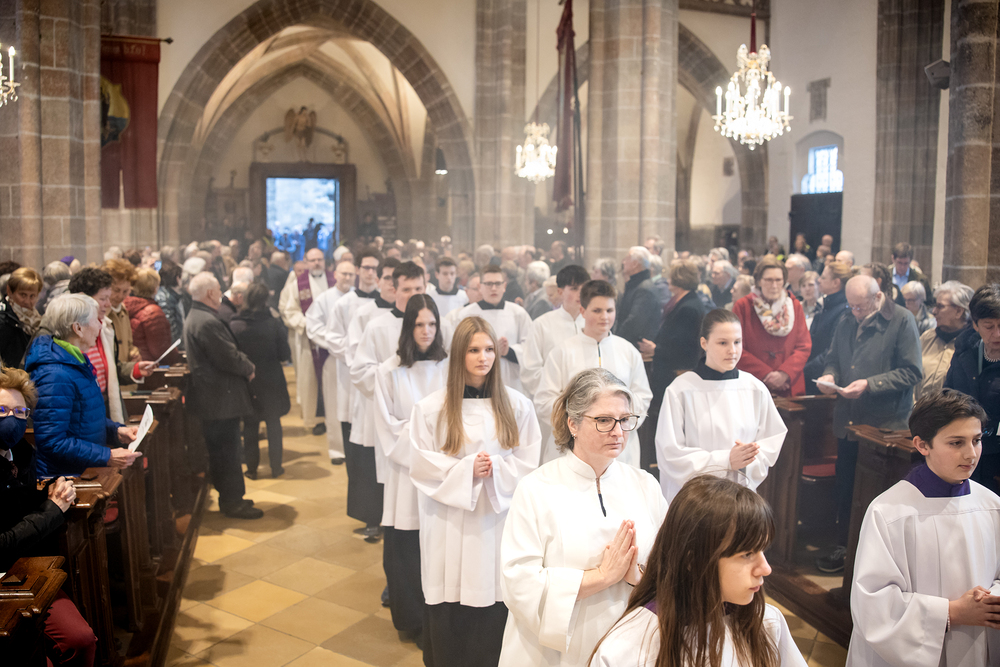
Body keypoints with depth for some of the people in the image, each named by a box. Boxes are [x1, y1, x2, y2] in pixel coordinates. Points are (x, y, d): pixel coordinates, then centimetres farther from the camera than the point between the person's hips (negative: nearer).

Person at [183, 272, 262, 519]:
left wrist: (244, 364, 5)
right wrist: (249, 369, -6)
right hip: (221, 399, -11)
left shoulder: (195, 318, 13)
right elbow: (229, 358, -23)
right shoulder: (207, 322, -23)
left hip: (211, 396, 11)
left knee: (223, 450, 18)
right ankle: (233, 502, 10)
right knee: (227, 451, 0)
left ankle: (231, 498, 29)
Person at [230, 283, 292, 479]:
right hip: (271, 382, -1)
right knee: (273, 424, 14)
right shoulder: (274, 324, -14)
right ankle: (275, 466, 20)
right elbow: (285, 355, -9)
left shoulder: (234, 326, -11)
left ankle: (251, 468, 20)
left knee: (250, 426, 14)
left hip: (246, 382, 1)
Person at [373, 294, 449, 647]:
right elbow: (387, 424, 0)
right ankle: (413, 620, 20)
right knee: (405, 548, 4)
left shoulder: (448, 367, -1)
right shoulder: (390, 371, -2)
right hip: (404, 470, -1)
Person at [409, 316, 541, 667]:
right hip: (450, 525, -1)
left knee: (496, 606, 2)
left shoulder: (516, 404, 1)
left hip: (499, 518, 1)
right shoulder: (431, 407, -3)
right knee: (450, 605, 4)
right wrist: (466, 469, -13)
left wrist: (495, 469, -14)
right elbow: (421, 464, -1)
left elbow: (528, 461, 3)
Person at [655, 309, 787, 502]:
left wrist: (747, 460, -11)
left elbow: (772, 441, 8)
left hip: (742, 492, 3)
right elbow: (670, 453, -10)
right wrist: (725, 460, -14)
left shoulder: (756, 389, 4)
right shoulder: (680, 391, -8)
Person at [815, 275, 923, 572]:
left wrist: (869, 384, -21)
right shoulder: (846, 323, 11)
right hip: (848, 421, 6)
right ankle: (844, 545, 25)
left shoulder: (901, 321, -7)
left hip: (885, 425, -5)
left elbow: (912, 372, -13)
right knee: (845, 487, 12)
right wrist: (829, 375, -2)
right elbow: (834, 359, 21)